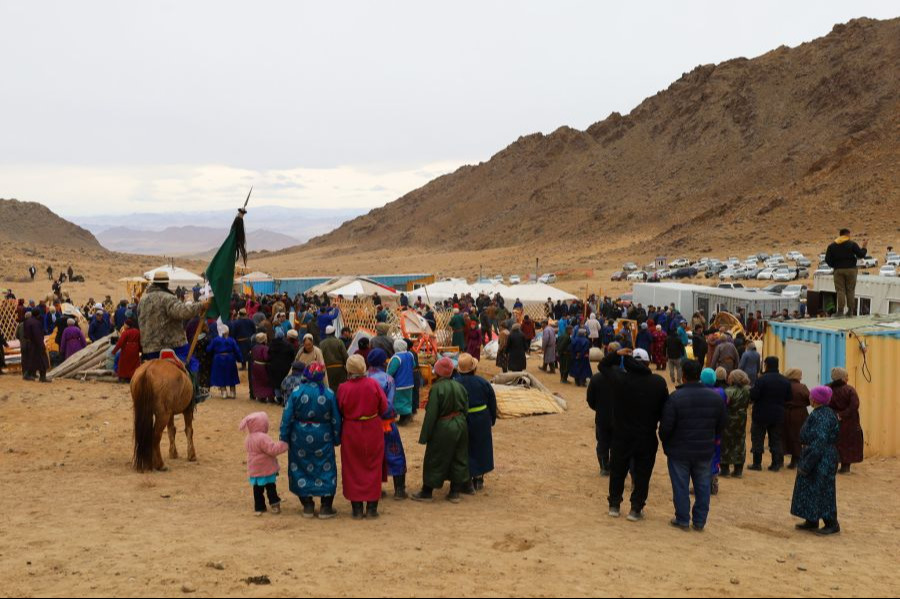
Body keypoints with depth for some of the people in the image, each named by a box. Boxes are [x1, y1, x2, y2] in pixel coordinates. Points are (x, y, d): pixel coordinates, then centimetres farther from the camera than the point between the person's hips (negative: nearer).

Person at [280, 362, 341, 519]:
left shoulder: (296, 392, -10)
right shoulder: (328, 394, -8)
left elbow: (287, 417, -8)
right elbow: (335, 419, -1)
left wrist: (284, 438, 1)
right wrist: (336, 439, 11)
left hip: (300, 437, 0)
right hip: (323, 439, 0)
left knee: (301, 469, 13)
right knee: (326, 470, 11)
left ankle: (307, 506, 16)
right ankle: (326, 507, 12)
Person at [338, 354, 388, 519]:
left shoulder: (343, 388, -14)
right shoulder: (373, 384, -12)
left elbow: (339, 412, -4)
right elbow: (384, 407, -4)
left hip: (351, 432, -1)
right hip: (373, 431, 1)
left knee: (353, 470, 10)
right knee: (373, 469, 12)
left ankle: (357, 509, 11)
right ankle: (371, 508, 14)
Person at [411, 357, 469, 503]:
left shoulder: (436, 388, -18)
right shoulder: (459, 386, 1)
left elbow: (431, 414, -18)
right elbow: (465, 409, 7)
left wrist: (425, 435, -12)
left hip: (443, 428, -6)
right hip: (460, 425, 6)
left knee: (434, 460, 7)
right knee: (458, 458, 14)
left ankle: (427, 492, 17)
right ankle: (455, 492, 19)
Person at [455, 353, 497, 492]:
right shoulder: (482, 382, -8)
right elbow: (492, 403, 1)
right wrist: (492, 420, 14)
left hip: (462, 422, -2)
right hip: (481, 422, 2)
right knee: (480, 449, 18)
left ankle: (467, 481, 9)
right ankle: (478, 480, 27)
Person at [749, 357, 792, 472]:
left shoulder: (762, 379, -17)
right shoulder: (785, 381, 2)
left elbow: (753, 396, -21)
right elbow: (788, 398, 6)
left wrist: (750, 391, 0)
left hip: (761, 415, -5)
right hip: (778, 416, 5)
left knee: (758, 439, 6)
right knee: (776, 440, 13)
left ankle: (757, 463, 7)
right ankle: (776, 464, 13)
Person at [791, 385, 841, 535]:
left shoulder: (821, 416, -21)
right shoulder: (822, 413, 9)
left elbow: (819, 443, -24)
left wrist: (806, 464, -20)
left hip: (822, 460, -10)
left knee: (822, 491, -2)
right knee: (810, 489, 15)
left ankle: (832, 524, 8)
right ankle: (811, 521, 24)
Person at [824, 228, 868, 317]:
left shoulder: (832, 245, 6)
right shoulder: (852, 244, -1)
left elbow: (827, 259, 3)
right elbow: (861, 254, -3)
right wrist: (864, 247, 13)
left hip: (838, 270, 1)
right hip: (851, 269, -1)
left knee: (840, 290, 1)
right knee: (850, 290, 7)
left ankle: (840, 310, -6)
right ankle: (850, 311, 8)